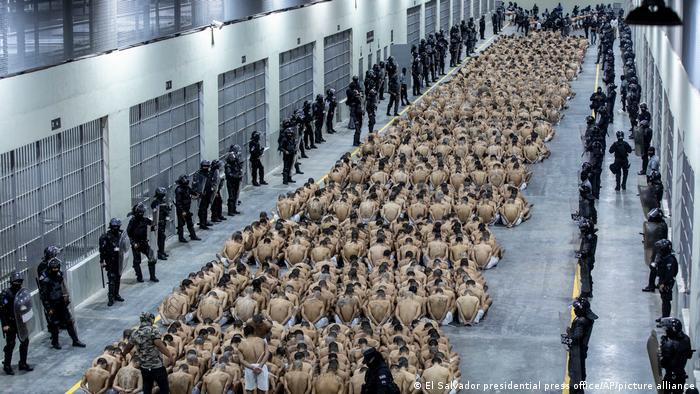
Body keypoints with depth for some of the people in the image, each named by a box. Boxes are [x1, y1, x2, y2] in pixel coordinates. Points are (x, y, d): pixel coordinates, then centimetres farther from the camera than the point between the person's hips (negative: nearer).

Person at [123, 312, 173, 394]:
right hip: (157, 366, -6)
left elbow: (128, 347, 23)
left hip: (144, 367, 6)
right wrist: (170, 356, -26)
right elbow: (160, 345, -25)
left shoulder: (135, 334, 7)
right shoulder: (153, 330, -12)